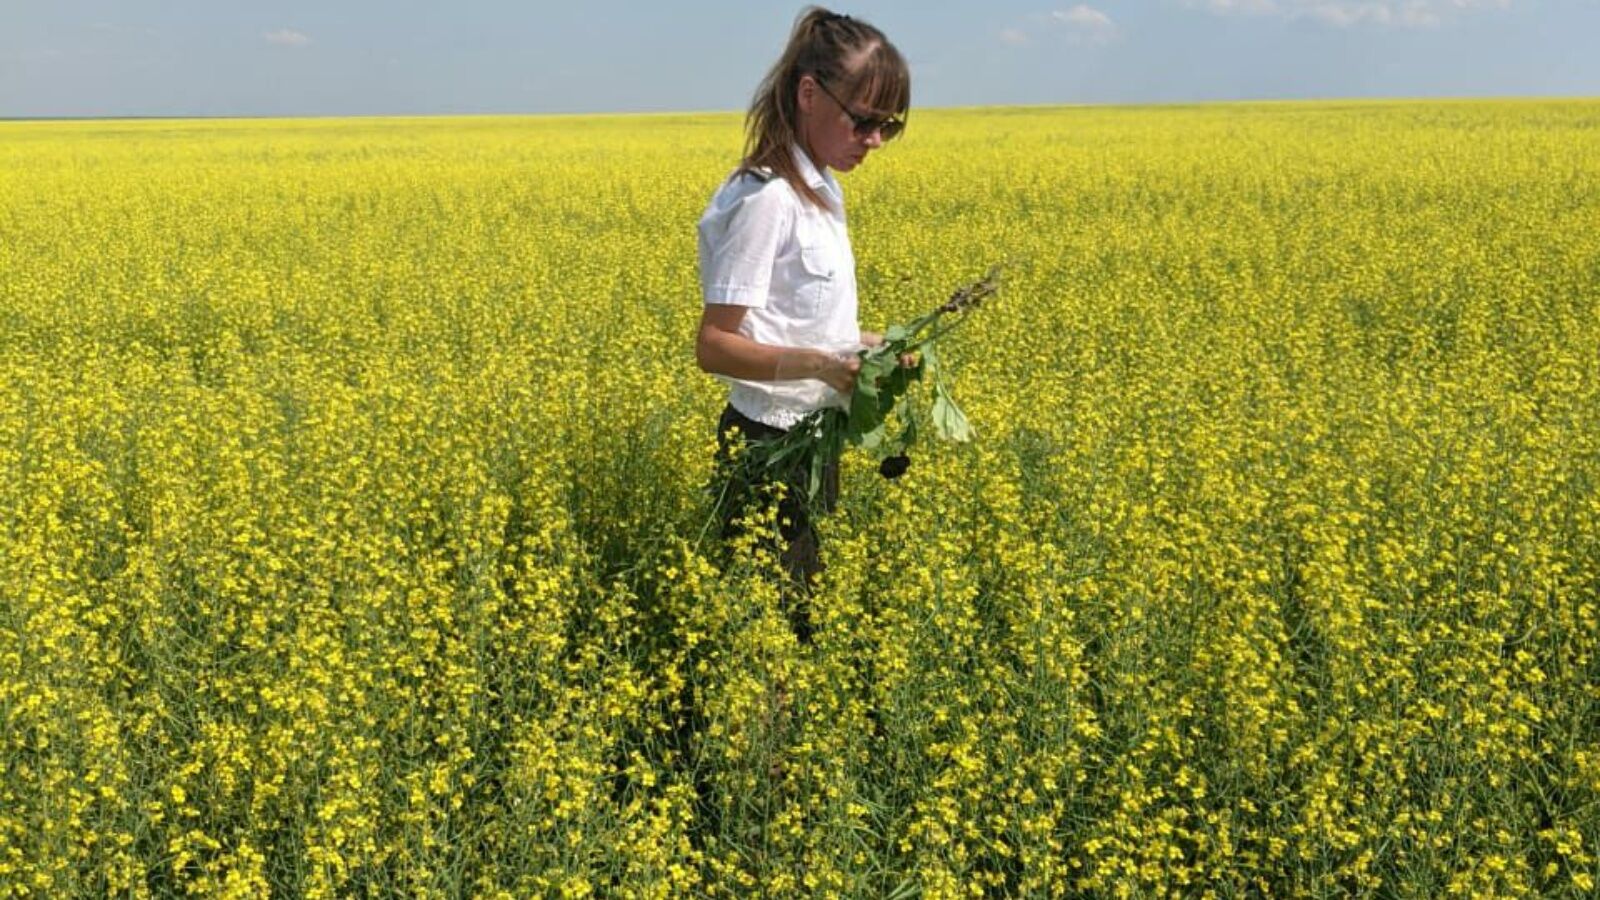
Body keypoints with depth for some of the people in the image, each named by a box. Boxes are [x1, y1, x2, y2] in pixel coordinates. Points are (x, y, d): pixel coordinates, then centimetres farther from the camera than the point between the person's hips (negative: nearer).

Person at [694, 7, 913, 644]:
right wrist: (820, 363, -32)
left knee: (802, 605, 16)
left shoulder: (816, 192, 9)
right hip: (770, 447, -9)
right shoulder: (767, 200, -20)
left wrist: (858, 345, 4)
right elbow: (715, 346, -22)